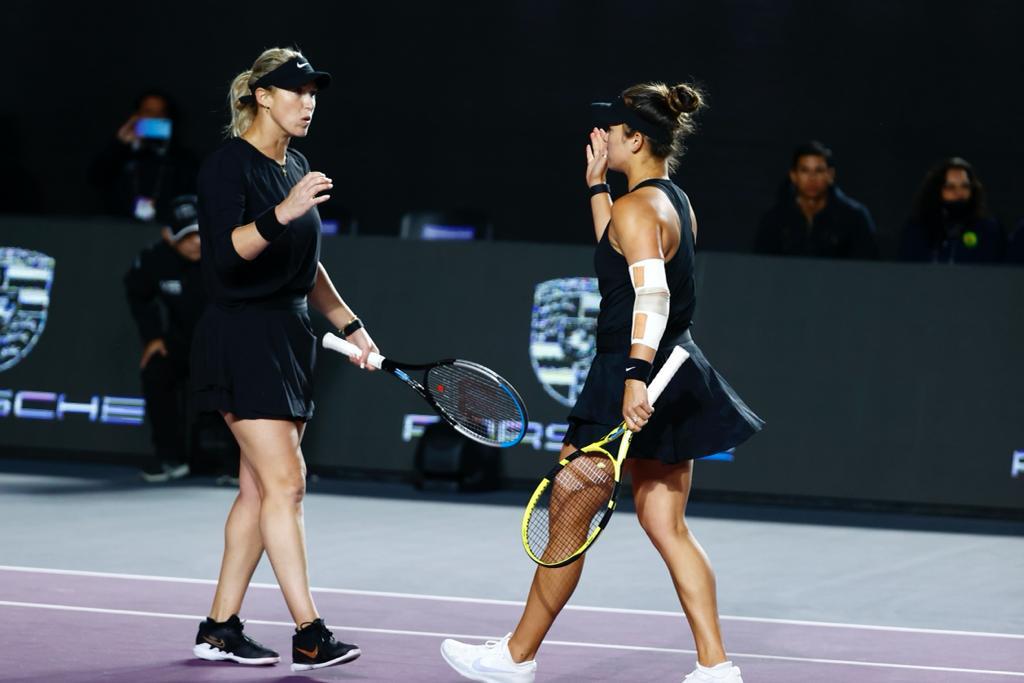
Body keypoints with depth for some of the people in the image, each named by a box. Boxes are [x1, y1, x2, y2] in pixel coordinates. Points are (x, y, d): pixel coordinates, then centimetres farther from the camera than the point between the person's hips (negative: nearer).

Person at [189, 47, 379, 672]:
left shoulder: (297, 167, 14)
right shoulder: (229, 164, -11)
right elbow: (227, 252, -24)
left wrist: (349, 324, 22)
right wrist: (283, 214, -37)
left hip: (290, 334, 8)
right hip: (242, 335, -8)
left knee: (259, 490, 7)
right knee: (285, 482, -13)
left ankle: (220, 630, 13)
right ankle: (309, 635, -13)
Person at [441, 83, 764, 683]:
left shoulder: (638, 206, -16)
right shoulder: (677, 202, 12)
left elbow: (651, 294, -29)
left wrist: (637, 376, -38)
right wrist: (597, 183, 24)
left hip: (630, 381, -9)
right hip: (676, 378, 9)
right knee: (666, 525, 10)